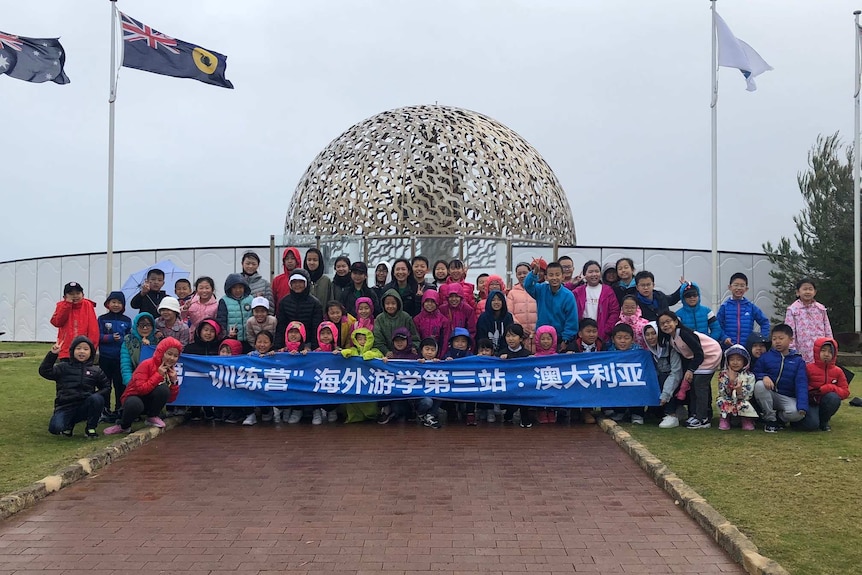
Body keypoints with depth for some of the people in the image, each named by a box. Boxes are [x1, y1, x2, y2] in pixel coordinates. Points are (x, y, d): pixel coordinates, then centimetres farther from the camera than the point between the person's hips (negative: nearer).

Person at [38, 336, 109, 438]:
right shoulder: (63, 367, 8)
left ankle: (91, 428, -9)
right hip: (65, 407, -1)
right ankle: (69, 425, 10)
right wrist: (52, 354, -15)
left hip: (85, 407, 1)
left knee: (97, 399, -31)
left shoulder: (95, 371, 11)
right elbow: (44, 371, -5)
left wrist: (96, 396, -5)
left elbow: (106, 387, 15)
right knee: (55, 428, -29)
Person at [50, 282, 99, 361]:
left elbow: (93, 328, -5)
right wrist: (68, 304, -13)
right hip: (66, 351, 1)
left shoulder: (87, 305, -1)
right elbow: (56, 322, -12)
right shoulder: (62, 306, 5)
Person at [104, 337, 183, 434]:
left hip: (150, 403, 4)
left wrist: (174, 381, -16)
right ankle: (124, 426, -9)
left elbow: (170, 399, -2)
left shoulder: (171, 370, -2)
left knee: (163, 388, -28)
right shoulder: (146, 364, -18)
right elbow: (141, 389, -30)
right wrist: (158, 375, -28)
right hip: (135, 397, -4)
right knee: (135, 404, -42)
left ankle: (153, 417, -5)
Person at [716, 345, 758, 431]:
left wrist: (739, 389, -34)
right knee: (720, 400, -29)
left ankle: (747, 420, 1)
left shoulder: (749, 376, -7)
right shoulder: (723, 374, -2)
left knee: (745, 404, -34)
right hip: (727, 406, 1)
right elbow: (723, 394, -11)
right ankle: (725, 419, 0)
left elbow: (747, 397, -14)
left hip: (742, 405, -1)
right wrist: (730, 381, -22)